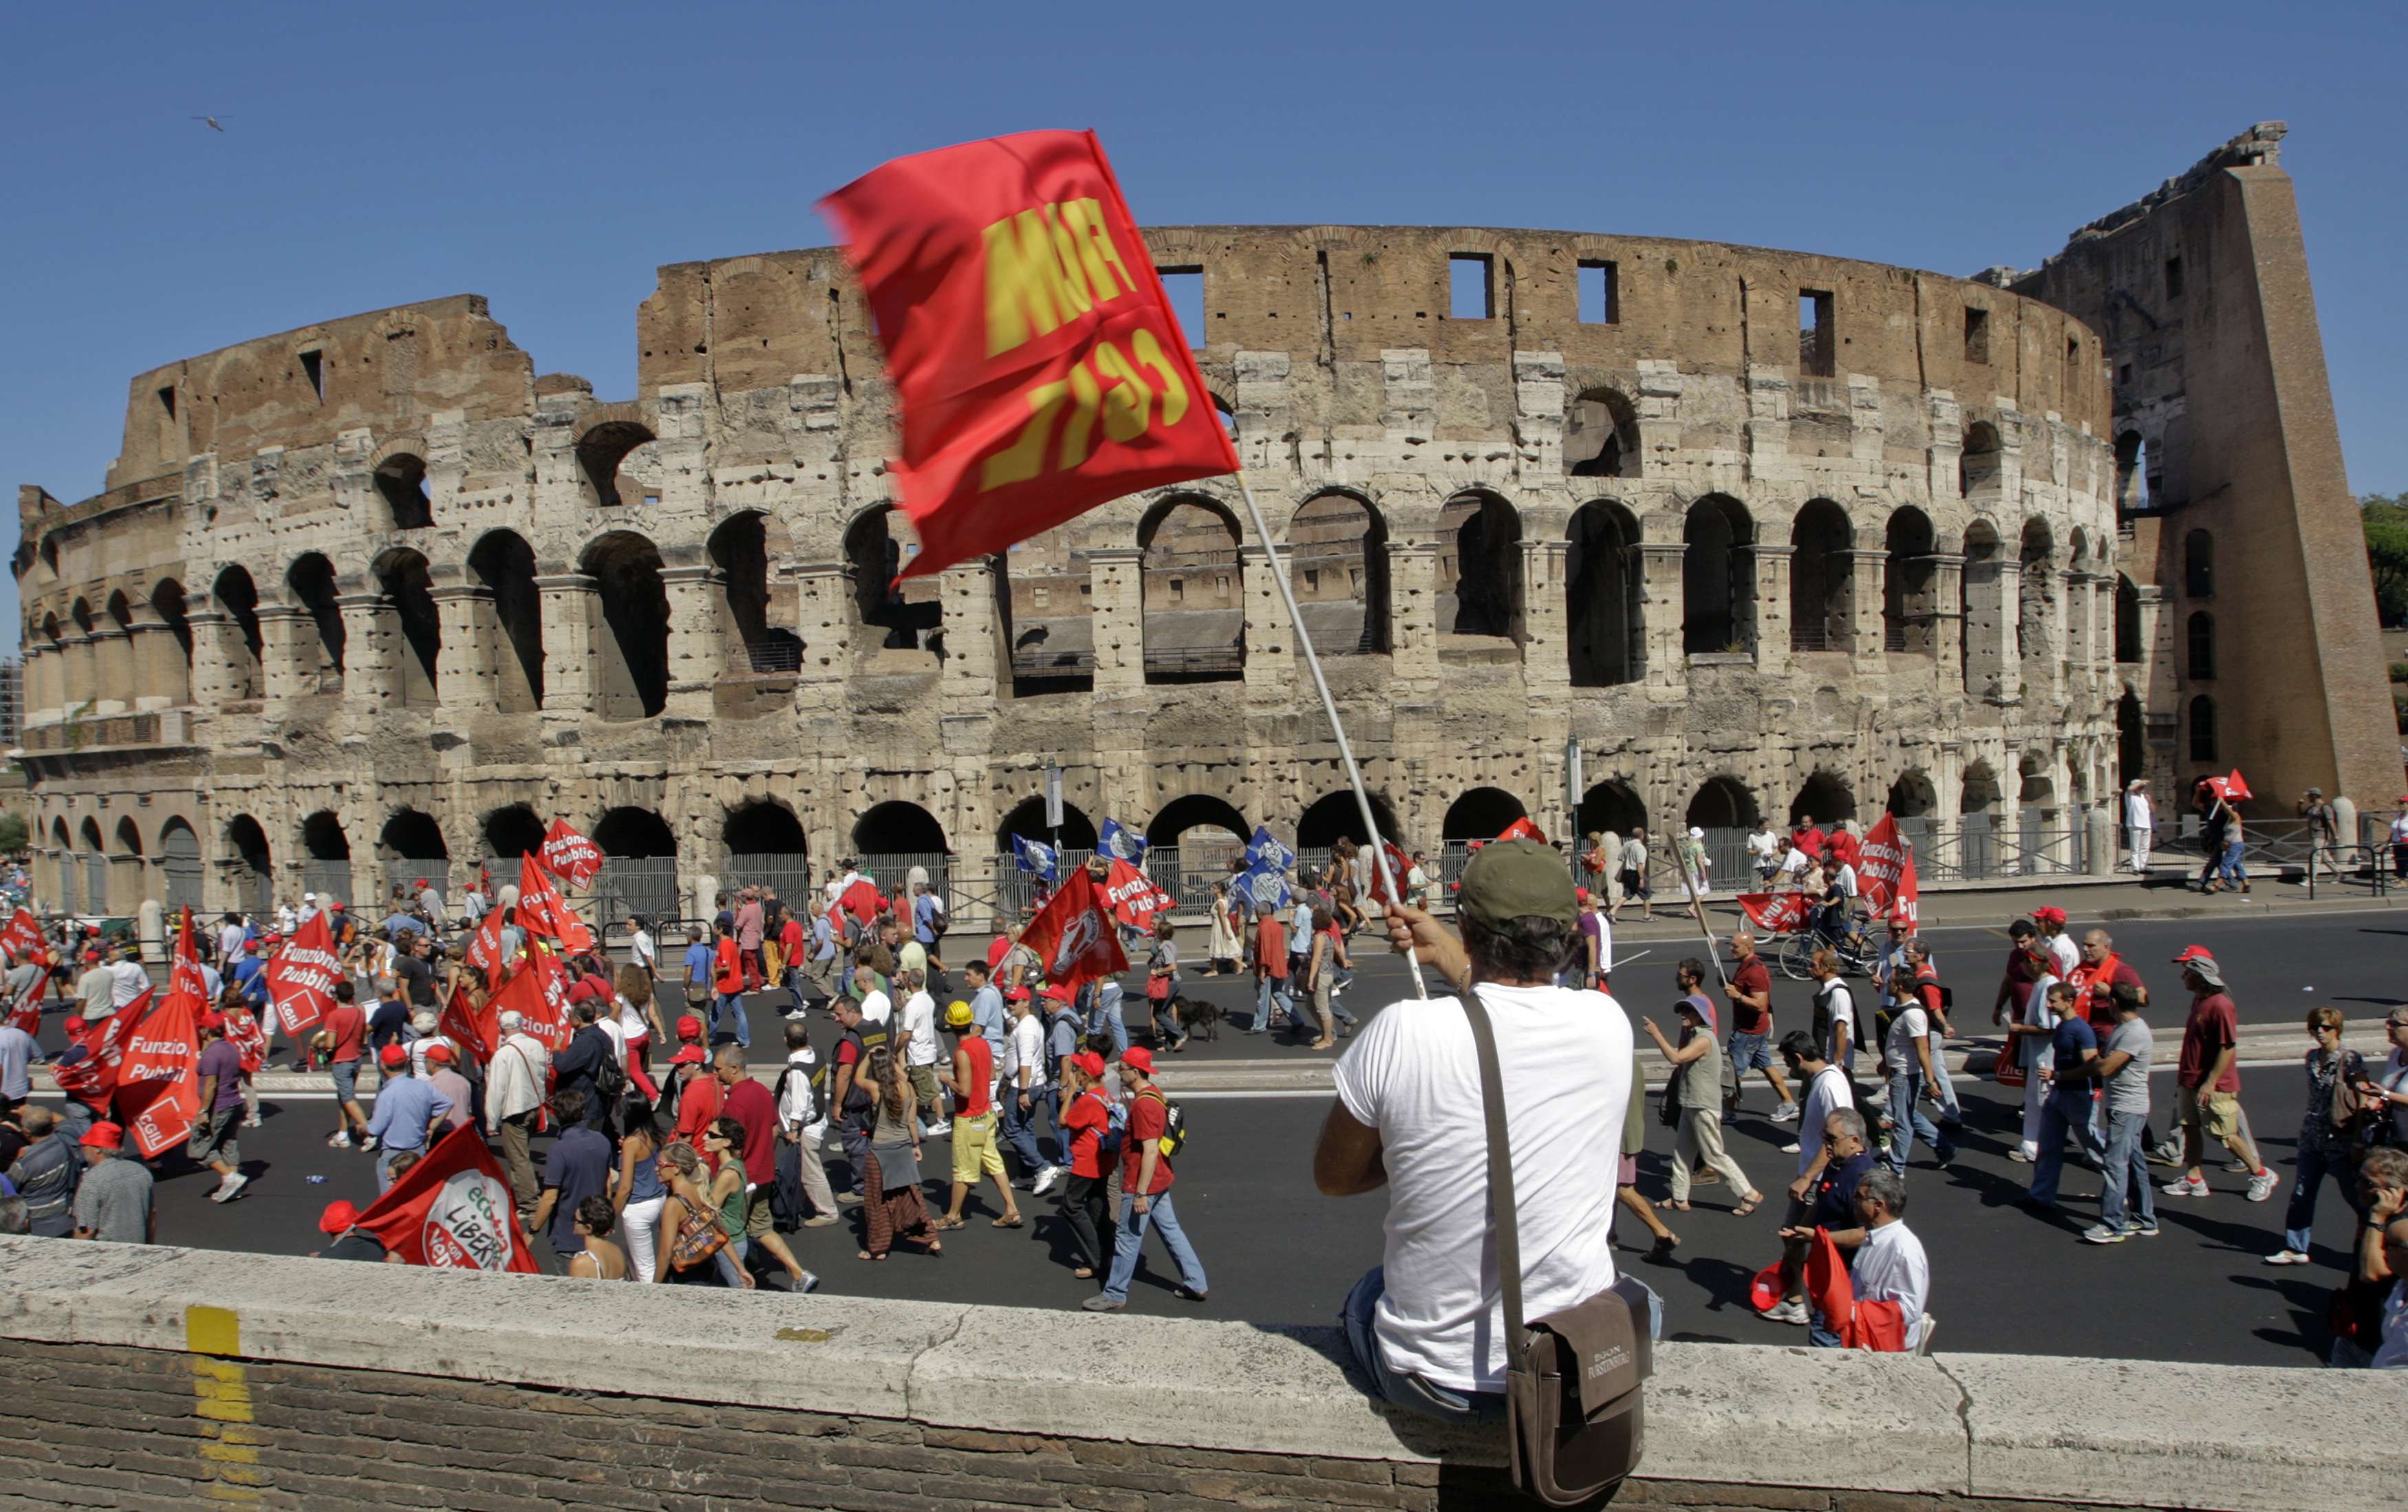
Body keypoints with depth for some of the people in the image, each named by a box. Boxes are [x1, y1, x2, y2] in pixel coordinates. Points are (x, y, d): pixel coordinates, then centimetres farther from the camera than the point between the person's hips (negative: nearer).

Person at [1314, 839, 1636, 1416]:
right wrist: (1446, 954, 24)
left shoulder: (1401, 1032, -21)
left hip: (1436, 1382, -2)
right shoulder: (1608, 1022, -11)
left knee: (1364, 1293, 31)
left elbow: (1333, 1177, -5)